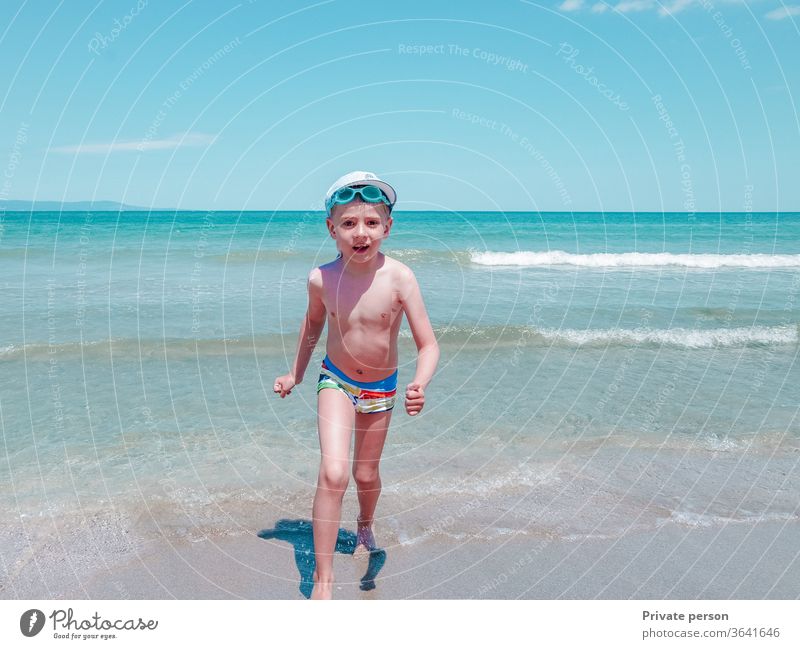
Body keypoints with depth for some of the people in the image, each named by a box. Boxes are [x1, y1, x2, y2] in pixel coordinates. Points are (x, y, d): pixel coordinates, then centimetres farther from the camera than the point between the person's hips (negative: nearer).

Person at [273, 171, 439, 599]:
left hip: (381, 388, 0)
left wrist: (419, 385, -39)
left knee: (366, 473, 17)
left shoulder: (399, 279, -23)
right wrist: (295, 374, 15)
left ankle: (365, 525, 53)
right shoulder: (322, 279, -15)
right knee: (333, 473, -18)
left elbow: (428, 344, -19)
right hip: (336, 381, 0)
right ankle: (322, 579, -2)